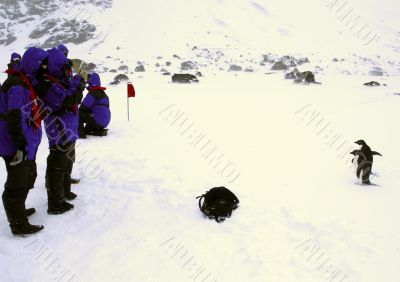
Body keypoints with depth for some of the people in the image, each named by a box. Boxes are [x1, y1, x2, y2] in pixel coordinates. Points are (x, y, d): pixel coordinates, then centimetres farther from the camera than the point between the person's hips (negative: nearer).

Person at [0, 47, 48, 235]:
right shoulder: (17, 86, -20)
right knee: (17, 185, -1)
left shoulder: (26, 83, 13)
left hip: (26, 144, 11)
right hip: (16, 147, -10)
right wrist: (20, 147, -25)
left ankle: (18, 211, 40)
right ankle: (19, 225, 10)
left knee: (29, 176, 24)